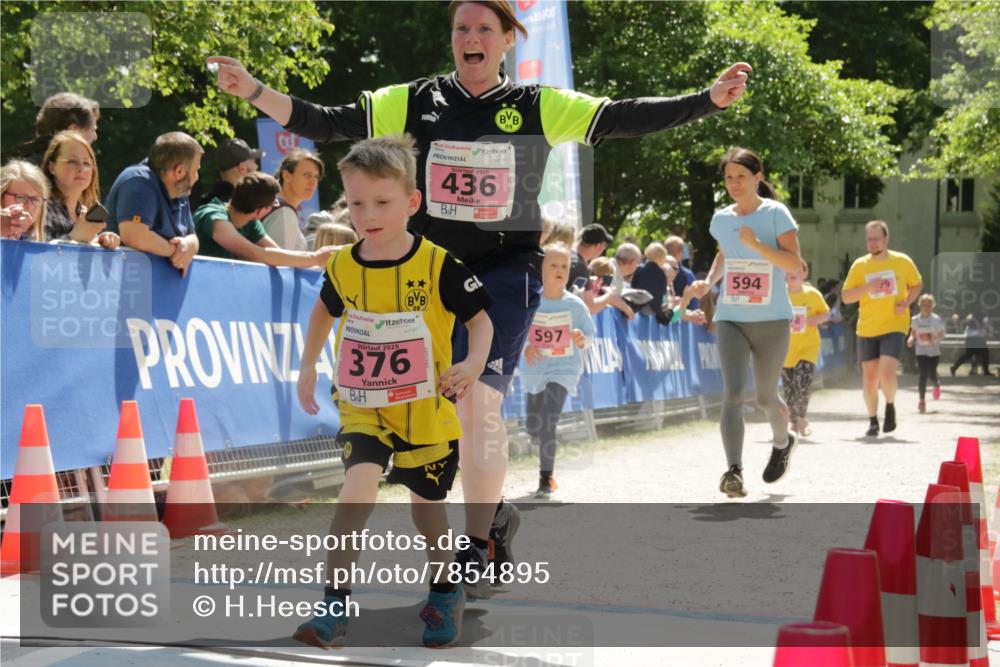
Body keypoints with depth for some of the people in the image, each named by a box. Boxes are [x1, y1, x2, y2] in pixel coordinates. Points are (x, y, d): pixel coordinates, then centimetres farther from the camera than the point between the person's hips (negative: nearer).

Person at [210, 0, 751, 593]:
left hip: (507, 269, -3)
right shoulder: (419, 101, 5)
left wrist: (710, 99, -17)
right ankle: (493, 514, 32)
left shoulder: (537, 108, 0)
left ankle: (480, 544, -3)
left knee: (480, 400, -17)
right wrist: (253, 91, -10)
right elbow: (330, 124, 0)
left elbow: (624, 119, -6)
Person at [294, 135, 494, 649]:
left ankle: (446, 591, 39)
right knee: (358, 487, -20)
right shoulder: (342, 266, -4)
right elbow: (325, 310, 18)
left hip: (427, 411, -1)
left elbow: (480, 319, -7)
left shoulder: (439, 265, -15)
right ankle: (334, 605, -15)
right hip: (362, 409, 1)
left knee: (426, 504, 13)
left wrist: (473, 364, -25)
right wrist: (308, 367, 16)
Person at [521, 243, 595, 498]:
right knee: (533, 427, 13)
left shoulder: (575, 304, -7)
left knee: (547, 424, -18)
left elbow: (590, 332, 2)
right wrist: (525, 346, -17)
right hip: (535, 369, 3)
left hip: (563, 369, -3)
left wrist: (582, 339, -21)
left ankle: (546, 479, -5)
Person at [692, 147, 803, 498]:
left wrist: (757, 244, -24)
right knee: (732, 393, -16)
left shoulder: (775, 213, -6)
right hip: (730, 318, 3)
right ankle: (734, 471, -22)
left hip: (772, 319, -2)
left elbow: (794, 263, -13)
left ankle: (782, 442, 41)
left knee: (765, 396, 9)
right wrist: (709, 280, 11)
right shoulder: (721, 219, 8)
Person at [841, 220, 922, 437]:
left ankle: (890, 406, 10)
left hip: (894, 327, -2)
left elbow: (917, 285, 14)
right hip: (866, 329, 2)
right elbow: (845, 297, 0)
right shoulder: (859, 265, 0)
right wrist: (866, 287, -18)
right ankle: (873, 422, 21)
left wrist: (906, 303, -5)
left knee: (887, 373, -19)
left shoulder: (903, 262, -1)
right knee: (870, 379, 4)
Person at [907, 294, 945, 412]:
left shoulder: (936, 319, -9)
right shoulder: (915, 320, 0)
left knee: (931, 374, 5)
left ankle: (937, 385, 43)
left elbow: (942, 335, -8)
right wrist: (911, 339, -6)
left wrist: (932, 339, -26)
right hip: (921, 351, 1)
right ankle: (922, 400, -6)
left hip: (934, 351, -1)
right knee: (923, 374, -11)